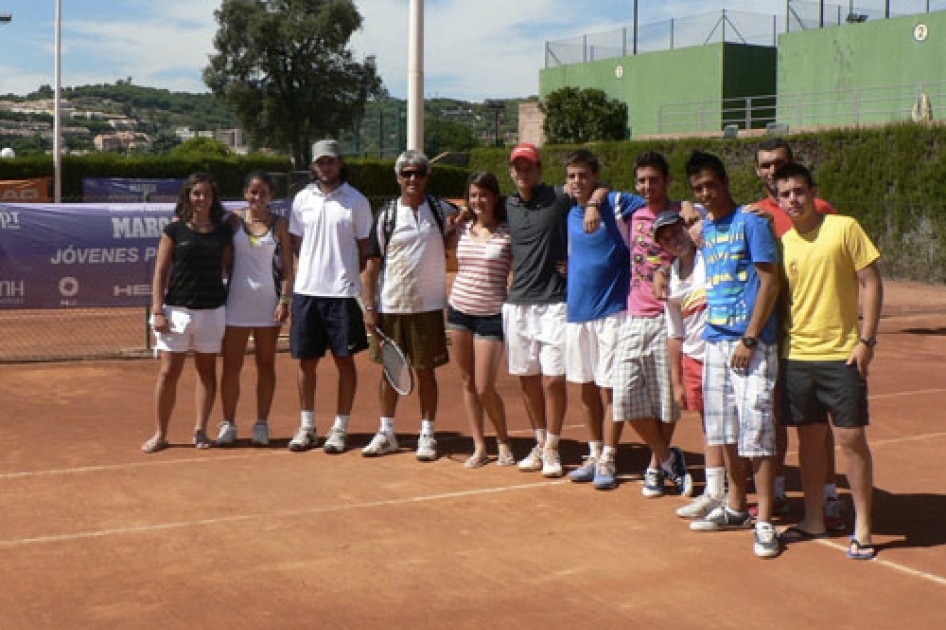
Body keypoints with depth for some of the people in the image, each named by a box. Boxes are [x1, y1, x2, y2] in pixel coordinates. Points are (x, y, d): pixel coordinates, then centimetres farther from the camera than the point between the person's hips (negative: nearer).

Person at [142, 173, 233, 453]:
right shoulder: (174, 230, 1)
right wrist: (158, 311, -6)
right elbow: (161, 272, 1)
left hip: (212, 311, 2)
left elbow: (229, 268, 12)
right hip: (177, 310, -2)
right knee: (168, 372, -1)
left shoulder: (223, 231, 6)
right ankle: (160, 434, 8)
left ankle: (200, 430, 16)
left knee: (207, 370, 7)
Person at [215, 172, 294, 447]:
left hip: (268, 302, 0)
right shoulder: (234, 220, 4)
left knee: (266, 366, 6)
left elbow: (286, 267, 2)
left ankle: (261, 424, 14)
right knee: (231, 366, 1)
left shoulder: (279, 224, 2)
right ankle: (228, 424, 10)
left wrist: (284, 300, -7)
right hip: (236, 300, 0)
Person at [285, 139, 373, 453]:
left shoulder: (357, 201, 0)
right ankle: (307, 427, 18)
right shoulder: (302, 199, 9)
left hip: (342, 292, -3)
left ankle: (340, 428, 12)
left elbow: (364, 249, 3)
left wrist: (348, 275, -3)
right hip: (307, 290, 3)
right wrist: (313, 269, 7)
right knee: (306, 360, 7)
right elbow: (296, 243, 16)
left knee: (344, 359, 2)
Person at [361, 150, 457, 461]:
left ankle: (427, 435, 12)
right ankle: (386, 433, 20)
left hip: (428, 306, 0)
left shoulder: (441, 210, 3)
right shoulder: (387, 216, 1)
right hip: (390, 306, 1)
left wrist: (443, 243, 0)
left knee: (426, 371, 4)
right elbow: (373, 264, 2)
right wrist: (369, 307, -5)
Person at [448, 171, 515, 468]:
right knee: (467, 382, 7)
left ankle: (503, 443, 17)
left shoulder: (508, 233, -6)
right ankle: (479, 446, 17)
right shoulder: (462, 229, 7)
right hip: (459, 310, 4)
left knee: (485, 388, -5)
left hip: (492, 315, -4)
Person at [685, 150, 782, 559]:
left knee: (757, 430, -7)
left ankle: (765, 521, -1)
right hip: (715, 341, 7)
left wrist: (749, 339, -14)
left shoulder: (751, 223, -7)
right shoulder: (704, 228, 13)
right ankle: (736, 508, 24)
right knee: (727, 431, 12)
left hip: (751, 343, -7)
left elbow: (770, 282, -11)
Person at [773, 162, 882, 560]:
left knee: (851, 437, -2)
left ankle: (862, 528, 9)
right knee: (809, 437, 10)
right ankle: (814, 520, 23)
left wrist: (866, 338, -12)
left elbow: (871, 282, -5)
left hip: (842, 354, -4)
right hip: (797, 355, 4)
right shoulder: (782, 243, 8)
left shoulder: (844, 228, -5)